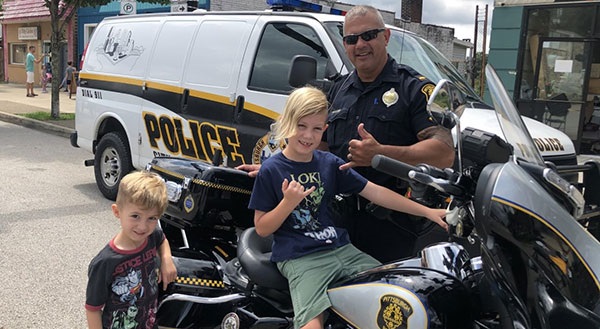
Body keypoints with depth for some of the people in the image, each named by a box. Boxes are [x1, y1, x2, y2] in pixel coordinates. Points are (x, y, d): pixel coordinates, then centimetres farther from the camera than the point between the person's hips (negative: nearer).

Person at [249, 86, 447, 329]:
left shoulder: (330, 163, 8)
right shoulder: (271, 170, -4)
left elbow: (375, 192, 7)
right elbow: (261, 228, -2)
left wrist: (427, 212, 3)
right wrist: (288, 203, -19)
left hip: (340, 248, 5)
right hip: (299, 258, -5)